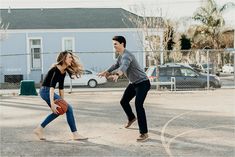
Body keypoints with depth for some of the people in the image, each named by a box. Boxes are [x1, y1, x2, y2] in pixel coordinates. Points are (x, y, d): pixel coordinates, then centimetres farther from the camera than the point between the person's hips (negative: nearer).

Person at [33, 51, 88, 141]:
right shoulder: (57, 70, -20)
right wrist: (52, 103, -37)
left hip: (46, 92, 10)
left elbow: (61, 87, 14)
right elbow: (52, 86, -30)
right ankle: (75, 135, -5)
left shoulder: (63, 72, 9)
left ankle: (39, 129, 25)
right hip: (46, 91, -10)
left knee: (57, 111, 22)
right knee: (68, 108, -10)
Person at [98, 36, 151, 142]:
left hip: (143, 83, -10)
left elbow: (123, 67, -47)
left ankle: (144, 133, -22)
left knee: (138, 105, -23)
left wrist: (117, 75, -65)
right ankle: (131, 118, 49)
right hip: (133, 83, 10)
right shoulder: (120, 56, 5)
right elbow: (116, 65, 22)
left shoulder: (126, 55, -26)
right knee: (123, 101, 20)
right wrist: (106, 72, 12)